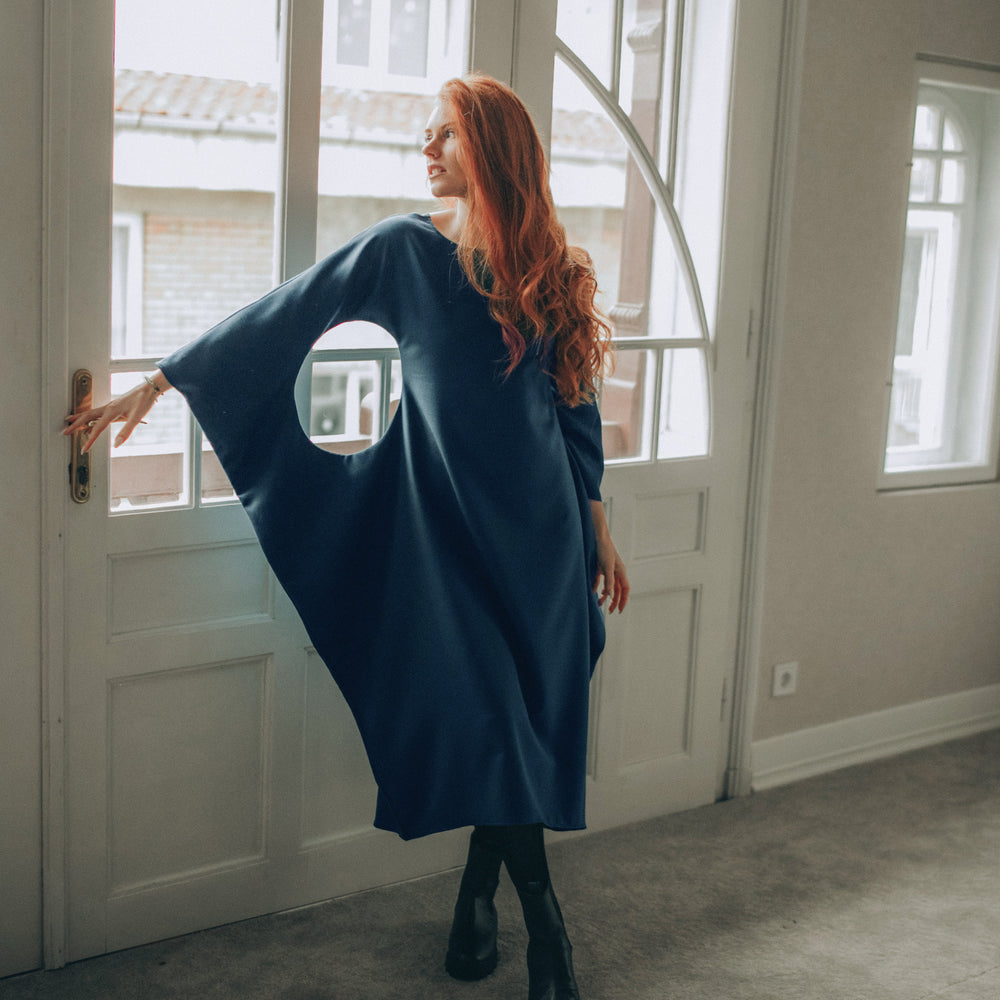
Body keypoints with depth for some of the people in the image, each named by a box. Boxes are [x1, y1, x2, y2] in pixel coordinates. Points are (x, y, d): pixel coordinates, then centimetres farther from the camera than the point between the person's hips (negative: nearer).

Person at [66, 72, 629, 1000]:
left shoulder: (553, 270, 5)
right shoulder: (404, 249, -1)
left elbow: (575, 404, 12)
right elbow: (278, 320, -2)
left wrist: (597, 531, 14)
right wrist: (153, 384, -3)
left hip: (538, 524, 3)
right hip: (443, 517, -2)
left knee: (527, 716, 4)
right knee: (484, 714, -9)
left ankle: (479, 893, 25)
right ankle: (542, 918, 7)